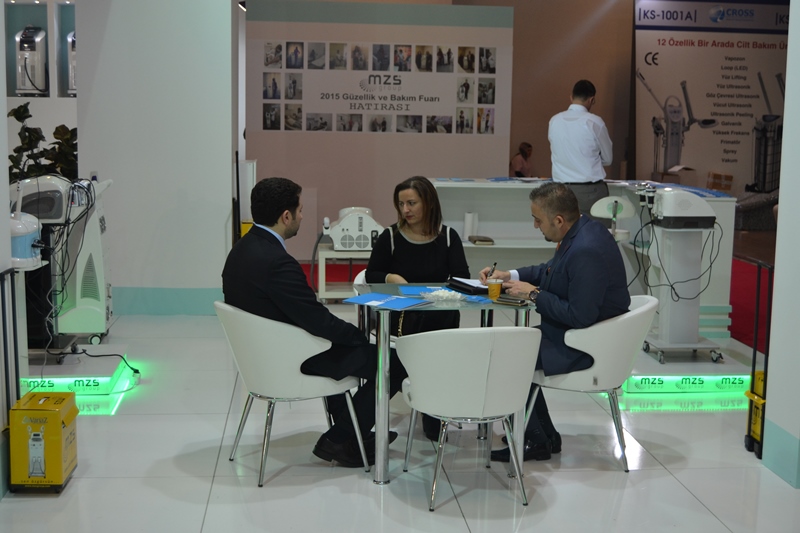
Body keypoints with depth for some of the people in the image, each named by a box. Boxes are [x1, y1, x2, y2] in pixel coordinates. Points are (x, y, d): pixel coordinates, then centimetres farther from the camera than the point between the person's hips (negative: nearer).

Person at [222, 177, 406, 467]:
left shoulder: (242, 249, 1)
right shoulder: (277, 262, -29)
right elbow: (320, 322, -25)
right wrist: (362, 336, -6)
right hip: (291, 363, -10)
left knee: (341, 344, 34)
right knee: (396, 360, -2)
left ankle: (347, 431, 39)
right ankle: (338, 441, 9)